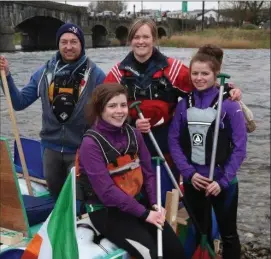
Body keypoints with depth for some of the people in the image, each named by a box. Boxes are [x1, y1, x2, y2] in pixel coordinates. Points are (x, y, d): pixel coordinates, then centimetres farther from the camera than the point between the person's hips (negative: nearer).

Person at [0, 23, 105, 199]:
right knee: (56, 195, 24)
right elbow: (19, 103, 1)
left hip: (82, 149, -4)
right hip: (51, 148, 4)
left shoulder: (95, 75, -13)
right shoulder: (45, 73, -2)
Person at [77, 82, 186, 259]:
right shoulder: (91, 144, -16)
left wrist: (155, 204, -10)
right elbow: (106, 191, -21)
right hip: (107, 211, -6)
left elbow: (148, 173, 6)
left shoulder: (134, 134, 3)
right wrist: (144, 213, -21)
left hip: (139, 202, 6)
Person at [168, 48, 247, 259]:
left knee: (228, 233, 11)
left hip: (223, 182, -3)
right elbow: (174, 141, 0)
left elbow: (239, 147, -11)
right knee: (199, 231, 18)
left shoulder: (229, 104, -9)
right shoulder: (184, 104, 1)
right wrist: (189, 173, -11)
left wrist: (223, 180, -15)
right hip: (193, 181, 3)